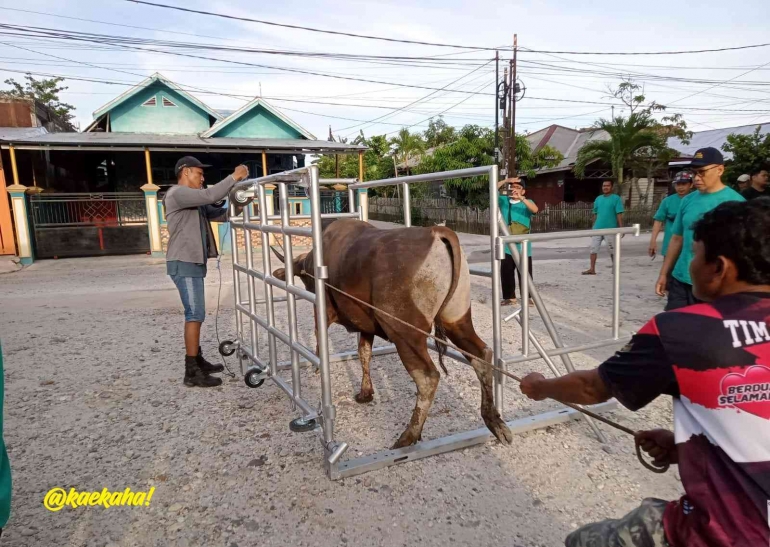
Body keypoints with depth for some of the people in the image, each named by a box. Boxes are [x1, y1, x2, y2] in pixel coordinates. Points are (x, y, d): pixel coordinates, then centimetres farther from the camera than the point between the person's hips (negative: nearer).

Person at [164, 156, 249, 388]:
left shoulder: (194, 199, 20)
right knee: (195, 314, -11)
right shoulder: (177, 193, -12)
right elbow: (210, 195, -25)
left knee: (195, 314, 14)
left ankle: (197, 361, 23)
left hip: (193, 263, 10)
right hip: (184, 264, -10)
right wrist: (234, 177, -17)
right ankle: (192, 372, -8)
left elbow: (218, 213, 19)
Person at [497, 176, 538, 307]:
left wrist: (521, 198, -32)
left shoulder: (527, 202, 0)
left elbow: (535, 209, -20)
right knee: (506, 272, 6)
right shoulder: (504, 200, 8)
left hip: (522, 245, -3)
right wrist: (505, 181, -14)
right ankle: (510, 297, 16)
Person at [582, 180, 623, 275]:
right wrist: (593, 227, 16)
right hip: (597, 229, 5)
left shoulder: (616, 198, -4)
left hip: (610, 229, -5)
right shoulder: (598, 199, 11)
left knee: (612, 250, 6)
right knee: (593, 248, 2)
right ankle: (592, 269, 7)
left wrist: (621, 228, -13)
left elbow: (619, 214, -8)